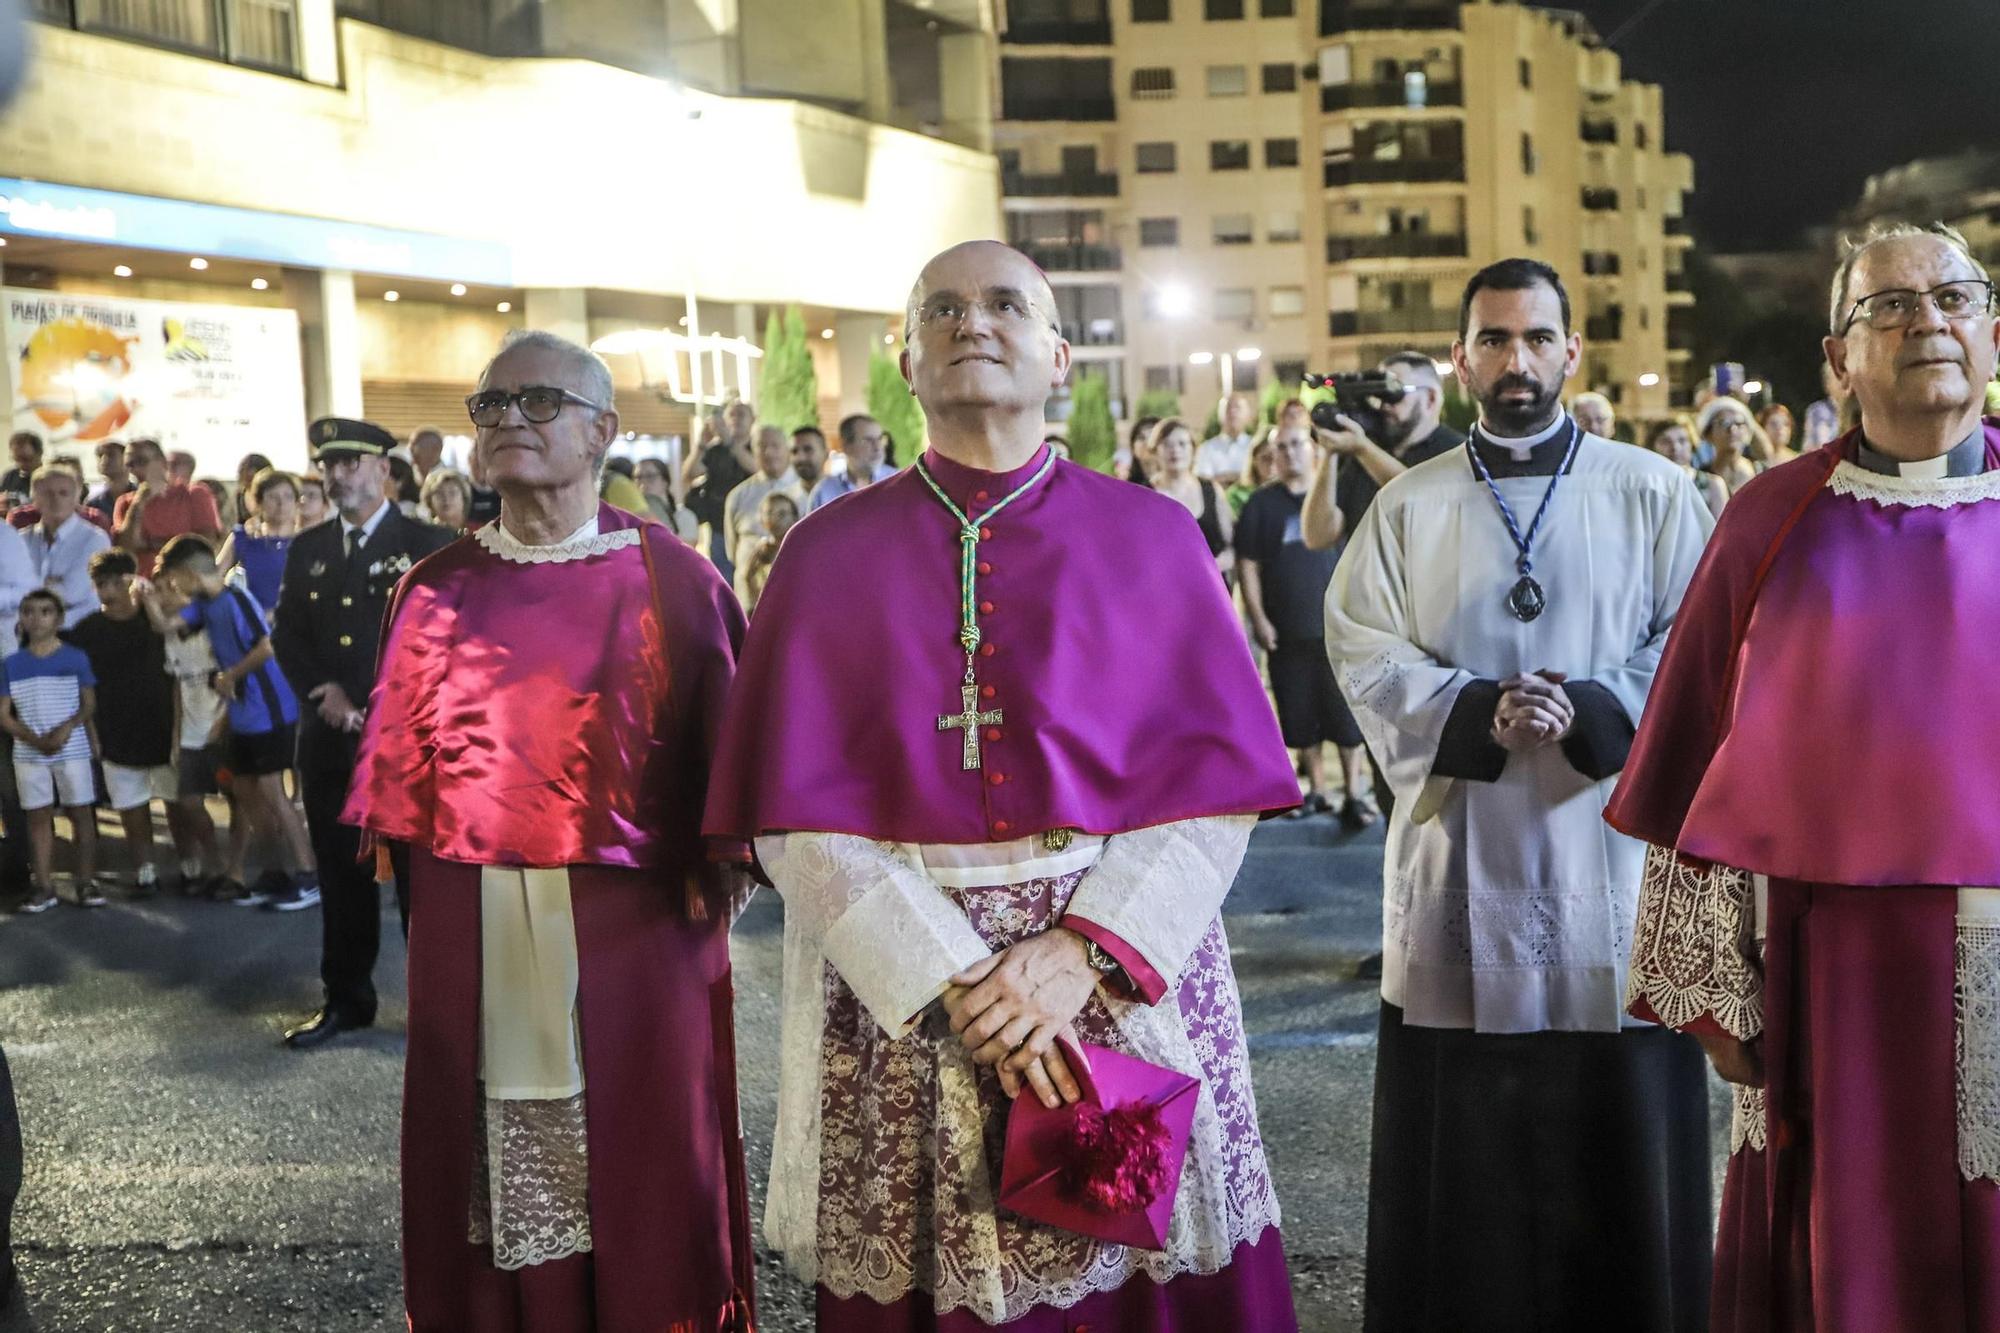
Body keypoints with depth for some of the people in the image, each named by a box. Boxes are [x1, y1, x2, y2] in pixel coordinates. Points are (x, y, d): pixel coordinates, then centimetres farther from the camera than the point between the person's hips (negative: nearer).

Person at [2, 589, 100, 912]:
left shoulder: (76, 658, -1)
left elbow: (89, 704, -1)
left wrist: (67, 728, -19)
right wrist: (32, 738, -13)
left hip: (73, 750, -2)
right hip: (29, 754, 2)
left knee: (81, 813, 1)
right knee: (38, 816, 6)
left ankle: (87, 882, 7)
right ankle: (44, 885, 10)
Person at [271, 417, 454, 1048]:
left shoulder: (429, 545, -1)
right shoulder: (307, 550, 14)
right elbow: (286, 635, 11)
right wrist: (324, 691, -7)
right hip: (328, 738, 5)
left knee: (422, 874, 0)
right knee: (341, 875, 11)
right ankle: (346, 998, 22)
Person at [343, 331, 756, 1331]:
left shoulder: (674, 581, -3)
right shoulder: (436, 589, 7)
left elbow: (724, 756, -2)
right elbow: (404, 772, 12)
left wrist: (710, 881, -8)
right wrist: (425, 896, 6)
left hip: (631, 935, -3)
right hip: (471, 939, 3)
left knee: (636, 1164, 9)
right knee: (493, 1187, 11)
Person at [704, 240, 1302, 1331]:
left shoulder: (1151, 537, 4)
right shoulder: (831, 551, 4)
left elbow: (1215, 780, -2)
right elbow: (794, 811, -3)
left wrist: (1083, 952, -15)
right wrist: (951, 982, -13)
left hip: (1121, 969, 0)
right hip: (895, 985, 0)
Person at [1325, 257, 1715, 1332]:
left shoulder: (1654, 493, 6)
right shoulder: (1408, 507, 9)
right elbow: (1367, 657, 0)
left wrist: (1587, 712, -17)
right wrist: (1481, 713, -16)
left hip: (1611, 851, -1)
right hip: (1461, 860, 1)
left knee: (1619, 1128, 4)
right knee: (1459, 1141, 5)